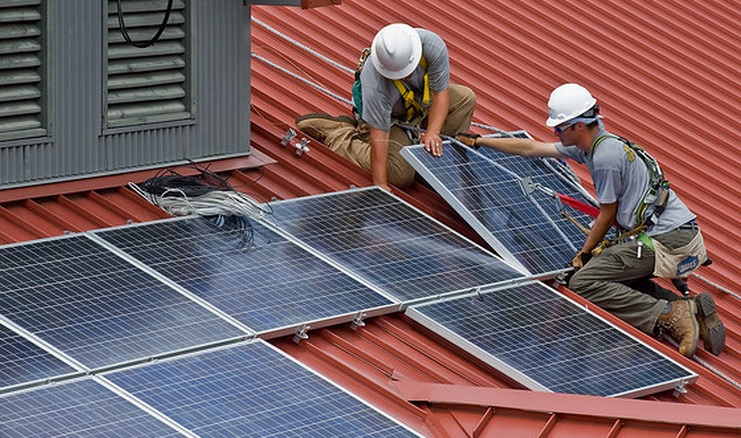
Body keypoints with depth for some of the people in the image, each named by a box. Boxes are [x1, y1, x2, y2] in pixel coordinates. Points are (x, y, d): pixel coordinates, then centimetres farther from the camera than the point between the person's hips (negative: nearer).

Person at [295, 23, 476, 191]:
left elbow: (440, 93, -22)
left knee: (465, 98, -15)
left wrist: (432, 134, -35)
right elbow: (379, 137, -38)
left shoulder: (433, 45, -31)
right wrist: (380, 184, -38)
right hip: (389, 117, -5)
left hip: (422, 102, 5)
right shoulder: (375, 83, -41)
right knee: (400, 175, -20)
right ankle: (339, 133, 0)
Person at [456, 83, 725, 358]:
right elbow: (531, 148, 24)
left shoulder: (605, 157, -14)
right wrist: (479, 142, 30)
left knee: (583, 282, -11)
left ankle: (669, 315, -21)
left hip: (666, 241, -10)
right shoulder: (588, 146, 14)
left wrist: (584, 255, 9)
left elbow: (607, 215, -5)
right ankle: (690, 307, 6)